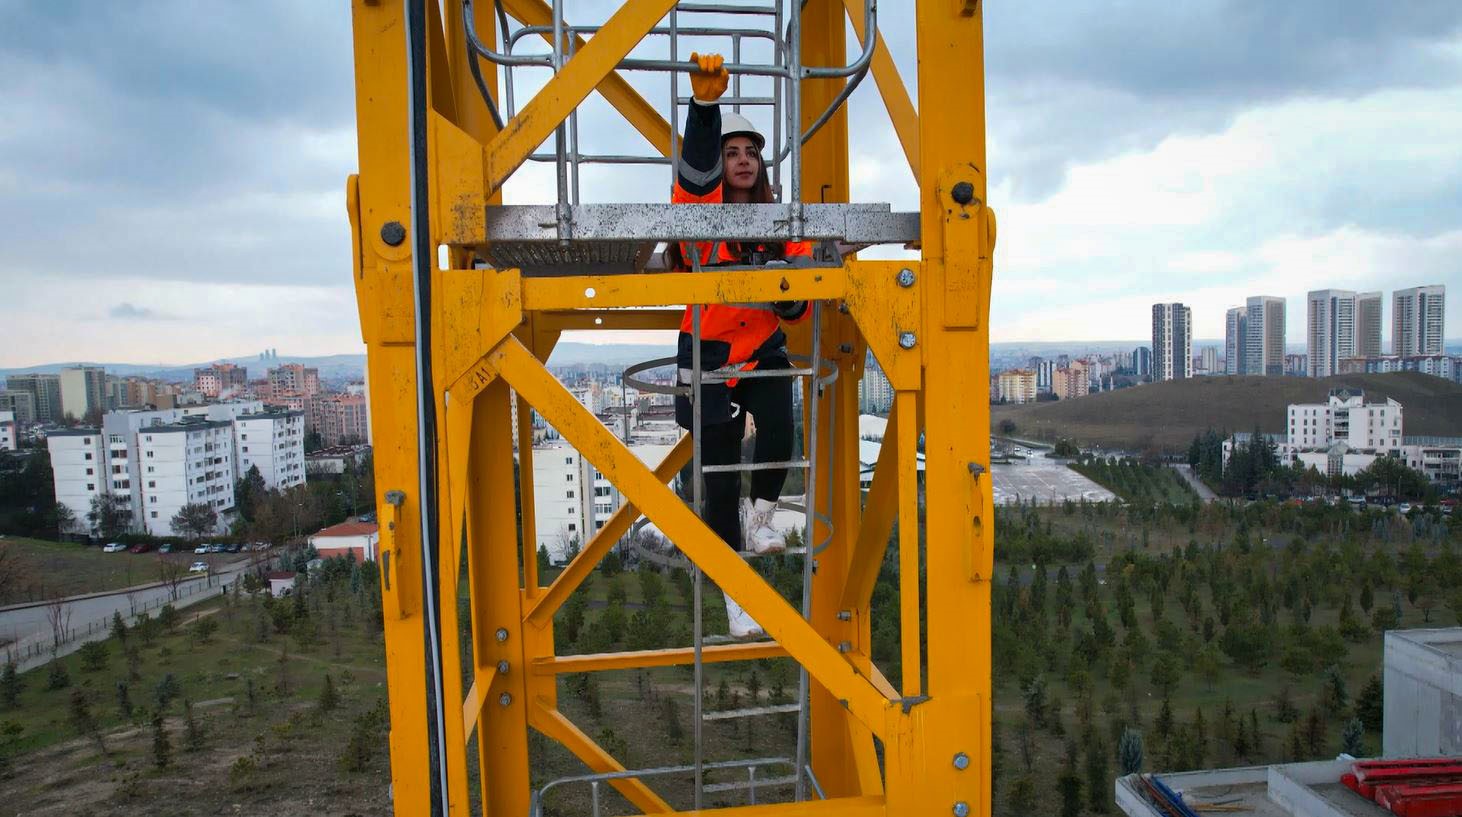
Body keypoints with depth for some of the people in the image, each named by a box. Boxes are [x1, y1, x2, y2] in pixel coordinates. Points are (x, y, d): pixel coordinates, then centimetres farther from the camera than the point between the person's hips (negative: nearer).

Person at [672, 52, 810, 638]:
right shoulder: (700, 209, -6)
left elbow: (797, 307, 4)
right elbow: (696, 162, -28)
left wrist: (791, 294, -19)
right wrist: (705, 101, -43)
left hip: (763, 350, 2)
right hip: (706, 354, -2)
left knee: (779, 427, -29)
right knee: (720, 476, 3)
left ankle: (761, 515, 0)